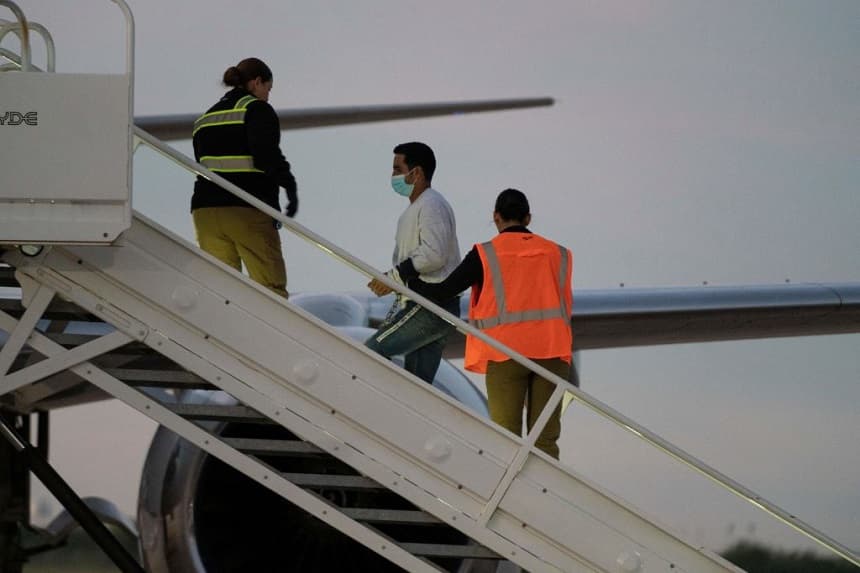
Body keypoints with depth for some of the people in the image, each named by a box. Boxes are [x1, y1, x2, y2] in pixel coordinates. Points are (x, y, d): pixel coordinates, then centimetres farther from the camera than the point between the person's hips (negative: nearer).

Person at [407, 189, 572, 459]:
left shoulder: (485, 255, -2)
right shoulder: (558, 254, 8)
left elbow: (443, 291, -2)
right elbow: (564, 306, 11)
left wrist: (405, 281, 13)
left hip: (506, 354, -2)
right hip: (552, 353, 2)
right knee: (545, 439, 3)